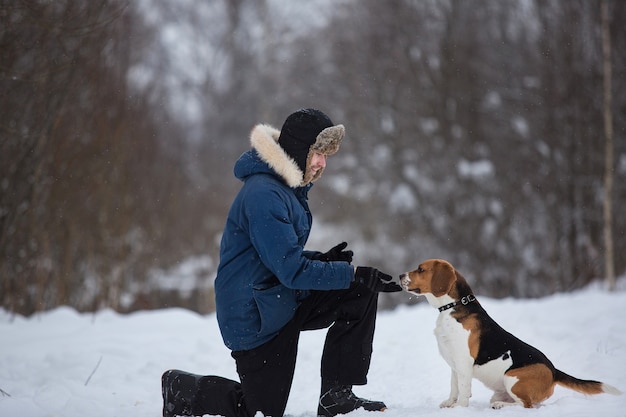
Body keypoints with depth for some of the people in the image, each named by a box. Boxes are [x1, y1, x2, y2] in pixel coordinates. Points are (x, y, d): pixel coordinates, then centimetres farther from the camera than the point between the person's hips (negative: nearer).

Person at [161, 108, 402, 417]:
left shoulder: (287, 189, 10)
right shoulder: (263, 195, -23)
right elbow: (291, 270, -26)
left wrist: (321, 259, -1)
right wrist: (352, 275, -25)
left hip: (285, 300, 9)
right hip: (256, 318, -9)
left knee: (360, 295, -5)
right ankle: (182, 390, 21)